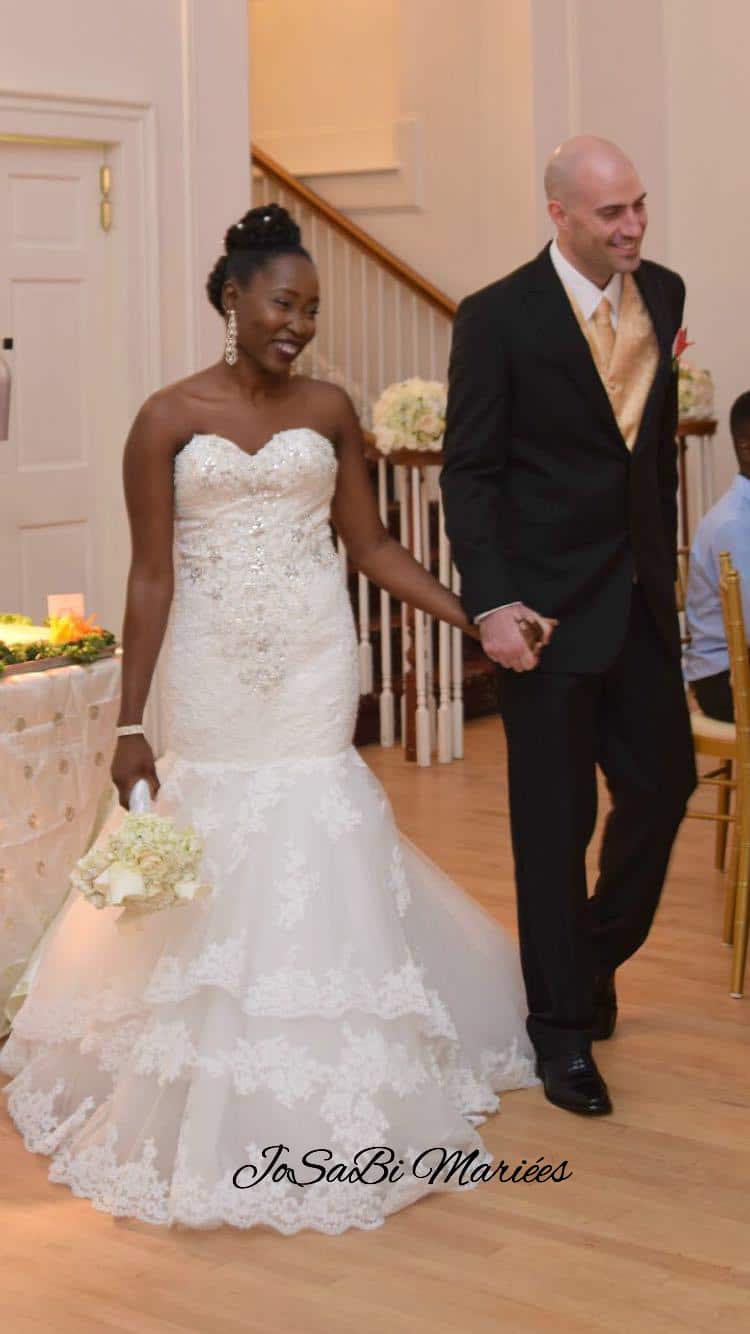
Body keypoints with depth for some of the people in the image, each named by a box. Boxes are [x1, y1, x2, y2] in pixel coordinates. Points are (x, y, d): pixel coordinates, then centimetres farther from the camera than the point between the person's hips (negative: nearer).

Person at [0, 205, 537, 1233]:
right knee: (216, 879, 4)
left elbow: (370, 546, 9)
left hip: (313, 668, 1)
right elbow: (151, 577, -4)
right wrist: (129, 726, -5)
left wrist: (476, 616, 1)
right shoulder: (169, 419, -4)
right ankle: (215, 1106, 20)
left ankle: (322, 1103, 15)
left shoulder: (328, 411, 3)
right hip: (214, 676, -1)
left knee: (312, 863, 1)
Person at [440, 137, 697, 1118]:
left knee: (663, 785, 10)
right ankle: (563, 1028, 17)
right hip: (548, 607, -5)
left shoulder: (663, 294, 6)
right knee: (556, 818, 3)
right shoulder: (498, 318, -11)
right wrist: (491, 605, -19)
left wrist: (664, 556, 15)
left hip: (642, 596, 6)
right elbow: (469, 473, -11)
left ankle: (597, 956, 36)